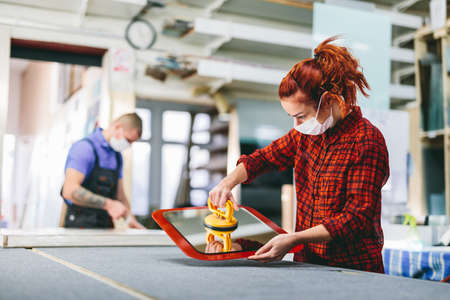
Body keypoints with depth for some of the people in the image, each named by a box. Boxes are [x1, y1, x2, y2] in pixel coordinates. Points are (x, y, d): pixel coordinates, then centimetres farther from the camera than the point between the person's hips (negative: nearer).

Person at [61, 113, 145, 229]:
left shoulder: (117, 156, 14)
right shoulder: (85, 147, -12)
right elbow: (70, 191, -22)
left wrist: (130, 218, 2)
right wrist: (108, 204, -24)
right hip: (81, 224, -7)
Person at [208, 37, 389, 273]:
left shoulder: (367, 141, -13)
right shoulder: (307, 134, 8)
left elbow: (357, 218, -17)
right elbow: (264, 158, 22)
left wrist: (294, 239, -23)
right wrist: (228, 182, 4)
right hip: (307, 261, 5)